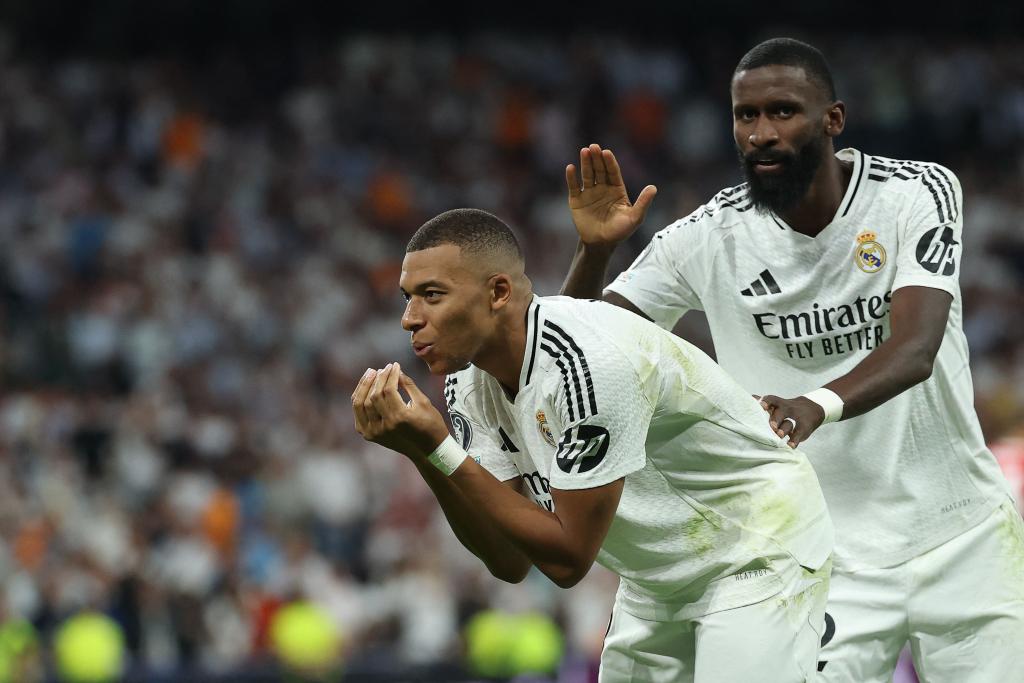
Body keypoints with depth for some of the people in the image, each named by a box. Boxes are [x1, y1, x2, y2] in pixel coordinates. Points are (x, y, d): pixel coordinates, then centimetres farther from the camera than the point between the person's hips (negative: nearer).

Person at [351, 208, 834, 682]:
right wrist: (422, 454, -19)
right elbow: (510, 563, -6)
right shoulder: (468, 381, -5)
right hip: (657, 581, 8)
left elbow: (569, 558, -27)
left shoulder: (588, 360, -31)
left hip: (761, 554, -8)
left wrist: (439, 449, -28)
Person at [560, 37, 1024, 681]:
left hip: (959, 529, 0)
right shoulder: (709, 237, -6)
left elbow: (915, 350, -24)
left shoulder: (920, 193, -9)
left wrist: (818, 404, -44)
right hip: (828, 550, 0)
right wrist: (595, 249, -21)